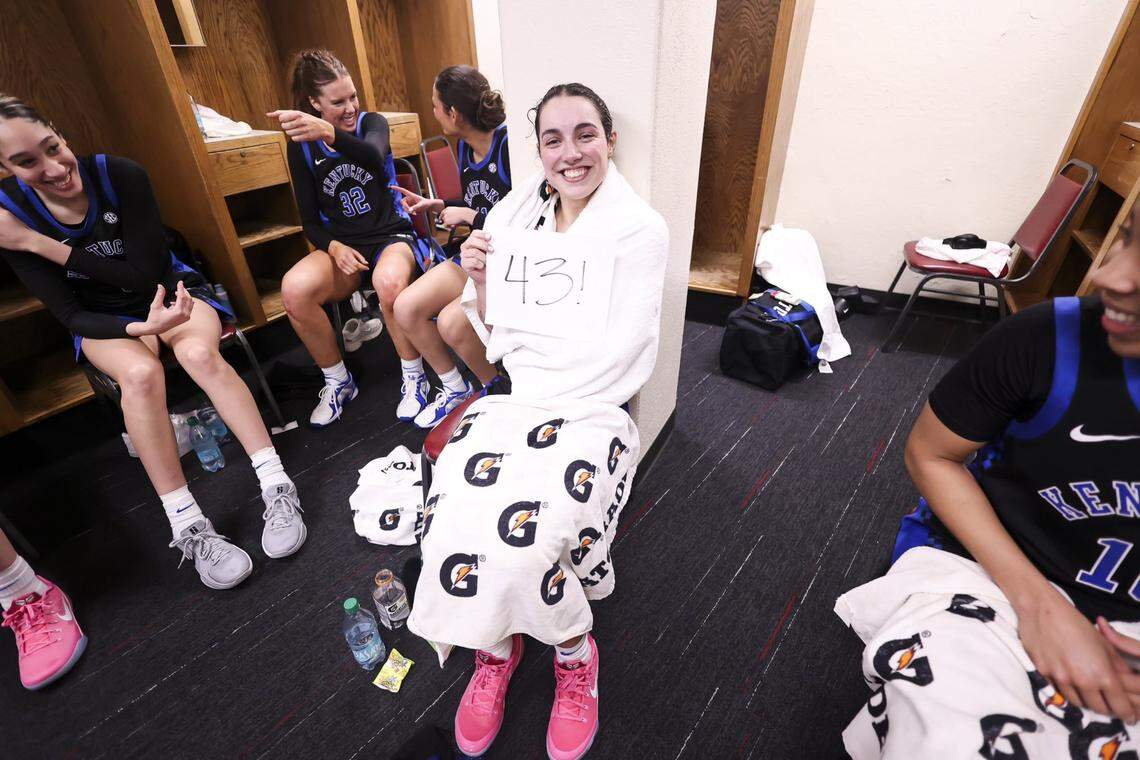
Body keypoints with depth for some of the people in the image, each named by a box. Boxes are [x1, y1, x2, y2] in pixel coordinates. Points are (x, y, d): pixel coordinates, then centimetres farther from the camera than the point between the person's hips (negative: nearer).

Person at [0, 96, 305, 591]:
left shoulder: (121, 175, -16)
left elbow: (148, 276, -16)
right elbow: (69, 314, -11)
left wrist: (43, 245, -21)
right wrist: (139, 327, -30)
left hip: (169, 291, -1)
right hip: (105, 318, 1)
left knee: (200, 354, -35)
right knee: (140, 372, -33)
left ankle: (277, 489, -34)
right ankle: (188, 529, -31)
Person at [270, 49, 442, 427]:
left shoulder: (372, 123, 2)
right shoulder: (301, 146, 7)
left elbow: (374, 157, -25)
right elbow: (311, 221, 8)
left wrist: (329, 133, -46)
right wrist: (333, 246, -15)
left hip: (391, 235, -2)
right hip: (341, 245, 3)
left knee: (388, 281, -39)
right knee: (294, 289, -30)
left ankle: (414, 377, -17)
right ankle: (338, 382, -7)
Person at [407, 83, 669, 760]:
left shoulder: (641, 229, -4)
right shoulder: (516, 213, 9)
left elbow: (616, 355, -11)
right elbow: (492, 336, 11)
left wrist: (523, 356, -8)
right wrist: (479, 282, -8)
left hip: (590, 407, -3)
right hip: (510, 397, 4)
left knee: (519, 542, -25)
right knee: (452, 527, -20)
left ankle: (574, 653, 11)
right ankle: (496, 648, 13)